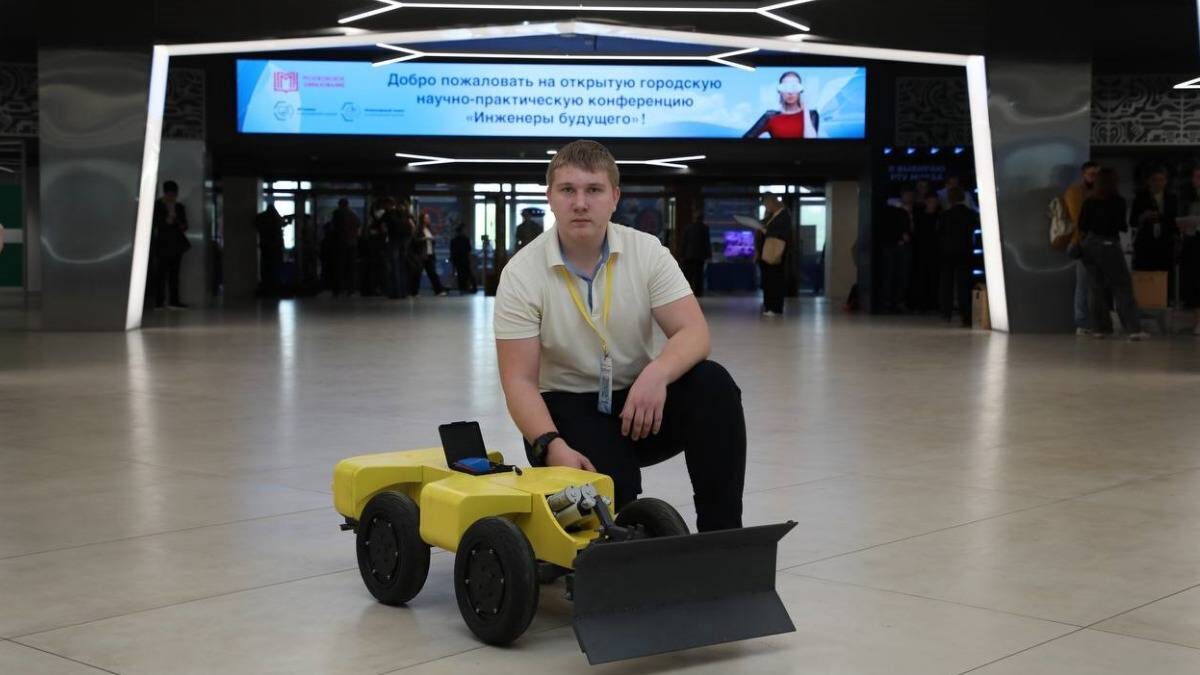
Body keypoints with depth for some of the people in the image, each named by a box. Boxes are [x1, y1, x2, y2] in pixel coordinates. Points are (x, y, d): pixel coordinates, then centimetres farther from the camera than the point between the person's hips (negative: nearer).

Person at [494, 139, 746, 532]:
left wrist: (657, 373, -38)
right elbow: (519, 380, -16)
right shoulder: (522, 274, -13)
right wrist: (552, 446, -33)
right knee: (608, 485, -34)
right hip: (569, 409, -3)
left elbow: (694, 333, -15)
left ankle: (721, 532, -19)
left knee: (714, 386, -27)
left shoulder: (648, 252, -6)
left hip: (640, 399, 3)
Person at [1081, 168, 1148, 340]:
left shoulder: (1089, 202, 2)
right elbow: (1121, 226, -3)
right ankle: (1133, 329, -11)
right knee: (1122, 287, -4)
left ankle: (1099, 327, 10)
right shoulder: (1118, 201, -7)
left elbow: (1082, 227, 2)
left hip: (1090, 244, 4)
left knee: (1098, 287, 11)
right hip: (1109, 244, -4)